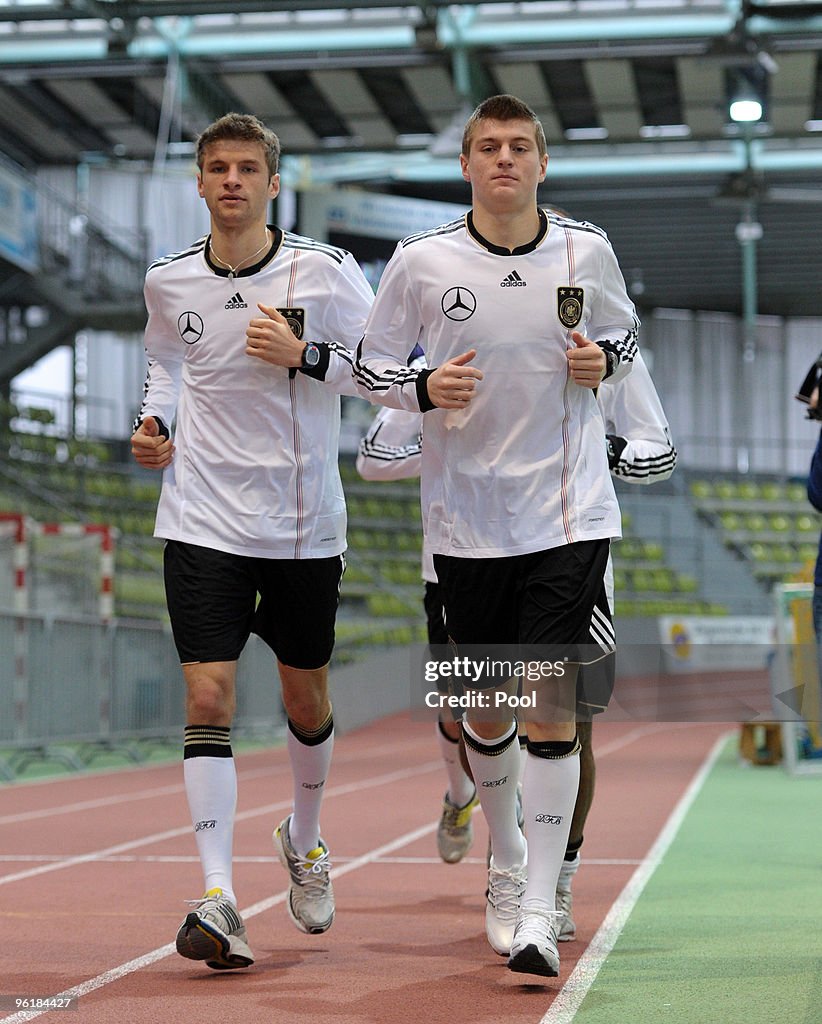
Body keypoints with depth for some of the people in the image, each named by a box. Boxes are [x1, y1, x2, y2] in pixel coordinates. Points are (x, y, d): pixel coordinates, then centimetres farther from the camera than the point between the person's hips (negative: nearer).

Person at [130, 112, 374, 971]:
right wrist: (155, 423, 4)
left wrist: (304, 356, -18)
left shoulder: (325, 272, -7)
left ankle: (304, 838, 41)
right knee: (209, 695, -12)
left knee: (307, 701, 12)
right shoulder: (169, 281, 2)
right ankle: (217, 897, -13)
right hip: (203, 521, 1)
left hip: (304, 526, 0)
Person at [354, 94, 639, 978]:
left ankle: (538, 908, -4)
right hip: (467, 518, 1)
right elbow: (368, 364, 6)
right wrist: (425, 389, -14)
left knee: (552, 708, -9)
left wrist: (601, 360, -5)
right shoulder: (422, 261, -3)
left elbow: (623, 333, 18)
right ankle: (505, 865, 36)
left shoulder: (587, 251, 1)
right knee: (487, 710, 10)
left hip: (568, 514, -1)